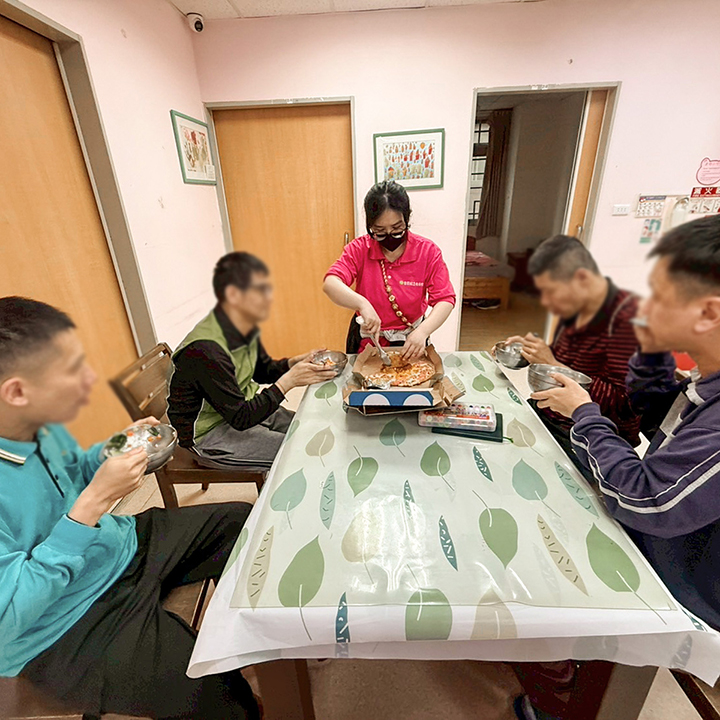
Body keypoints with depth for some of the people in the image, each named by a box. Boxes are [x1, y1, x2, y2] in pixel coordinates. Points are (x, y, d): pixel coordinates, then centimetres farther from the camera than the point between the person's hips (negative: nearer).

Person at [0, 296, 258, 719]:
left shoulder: (40, 422, -8)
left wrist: (115, 451, -7)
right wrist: (94, 502, -31)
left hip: (123, 546, 8)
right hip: (66, 630, -7)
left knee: (246, 523, 9)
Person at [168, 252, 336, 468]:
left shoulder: (245, 327, -5)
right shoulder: (205, 349, -31)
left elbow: (264, 371, 12)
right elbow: (240, 418, -27)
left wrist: (297, 362, -7)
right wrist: (289, 381, -28)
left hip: (243, 407, 8)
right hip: (209, 434, -8)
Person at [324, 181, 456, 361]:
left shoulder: (428, 251, -10)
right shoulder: (359, 249, -10)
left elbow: (445, 300, -14)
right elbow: (330, 284, -24)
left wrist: (423, 331, -32)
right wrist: (362, 304, -42)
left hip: (411, 341, 0)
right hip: (367, 339, 1)